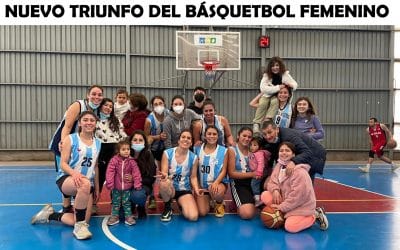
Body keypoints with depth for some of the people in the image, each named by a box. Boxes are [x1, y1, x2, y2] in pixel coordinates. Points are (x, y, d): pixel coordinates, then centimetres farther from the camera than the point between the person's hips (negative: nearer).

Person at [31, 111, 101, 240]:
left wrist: (97, 188, 16)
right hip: (66, 178, -5)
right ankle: (80, 225, -25)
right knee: (85, 184, -42)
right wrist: (74, 173, -29)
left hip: (88, 183, 5)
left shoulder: (98, 143, 10)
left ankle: (50, 215, 18)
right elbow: (63, 164, -9)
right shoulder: (70, 139, -3)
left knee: (83, 221, -8)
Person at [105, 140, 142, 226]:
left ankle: (128, 216, 19)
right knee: (115, 203, 12)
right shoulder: (114, 160, -11)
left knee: (126, 203, 10)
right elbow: (110, 172, -13)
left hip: (127, 187, 0)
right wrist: (109, 183, -19)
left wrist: (137, 185, -11)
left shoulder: (131, 161, -8)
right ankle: (114, 216, 23)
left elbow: (136, 173, -7)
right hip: (116, 187, 0)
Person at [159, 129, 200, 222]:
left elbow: (193, 177, 4)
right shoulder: (167, 153, -8)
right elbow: (164, 173, -10)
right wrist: (164, 176, -35)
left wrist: (196, 189, -16)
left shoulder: (193, 158, -3)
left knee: (193, 217, -22)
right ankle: (167, 208, -8)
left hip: (184, 190, 1)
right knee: (164, 183, -39)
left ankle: (182, 205, 15)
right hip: (169, 188, -1)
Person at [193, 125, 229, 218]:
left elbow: (224, 171, -6)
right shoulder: (198, 149, 2)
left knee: (216, 192, -40)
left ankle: (219, 204, 0)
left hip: (218, 183, -2)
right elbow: (194, 169, 6)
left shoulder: (223, 151, -4)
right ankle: (208, 201, 26)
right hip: (202, 185, 2)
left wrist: (216, 183, -24)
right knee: (202, 213, -13)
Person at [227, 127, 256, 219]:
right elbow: (232, 173, -10)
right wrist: (251, 174, -15)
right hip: (238, 183, -5)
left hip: (253, 182, 5)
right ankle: (239, 205, 11)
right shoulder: (232, 150, -4)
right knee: (247, 214, -21)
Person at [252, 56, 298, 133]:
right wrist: (277, 87, -30)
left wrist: (291, 85, -25)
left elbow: (295, 84, 1)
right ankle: (256, 124, -32)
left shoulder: (285, 74, -3)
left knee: (275, 101, -33)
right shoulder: (266, 75, -9)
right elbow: (263, 88, -22)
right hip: (267, 95, 0)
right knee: (262, 104, -30)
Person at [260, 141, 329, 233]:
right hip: (285, 200, 7)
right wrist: (275, 190, -19)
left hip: (302, 205, -7)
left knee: (290, 227, -25)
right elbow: (272, 182, 6)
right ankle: (285, 215, -1)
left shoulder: (299, 171, -22)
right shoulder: (278, 166, 3)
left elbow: (298, 195, -26)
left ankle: (314, 215, 0)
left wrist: (282, 207, -21)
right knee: (265, 195, -10)